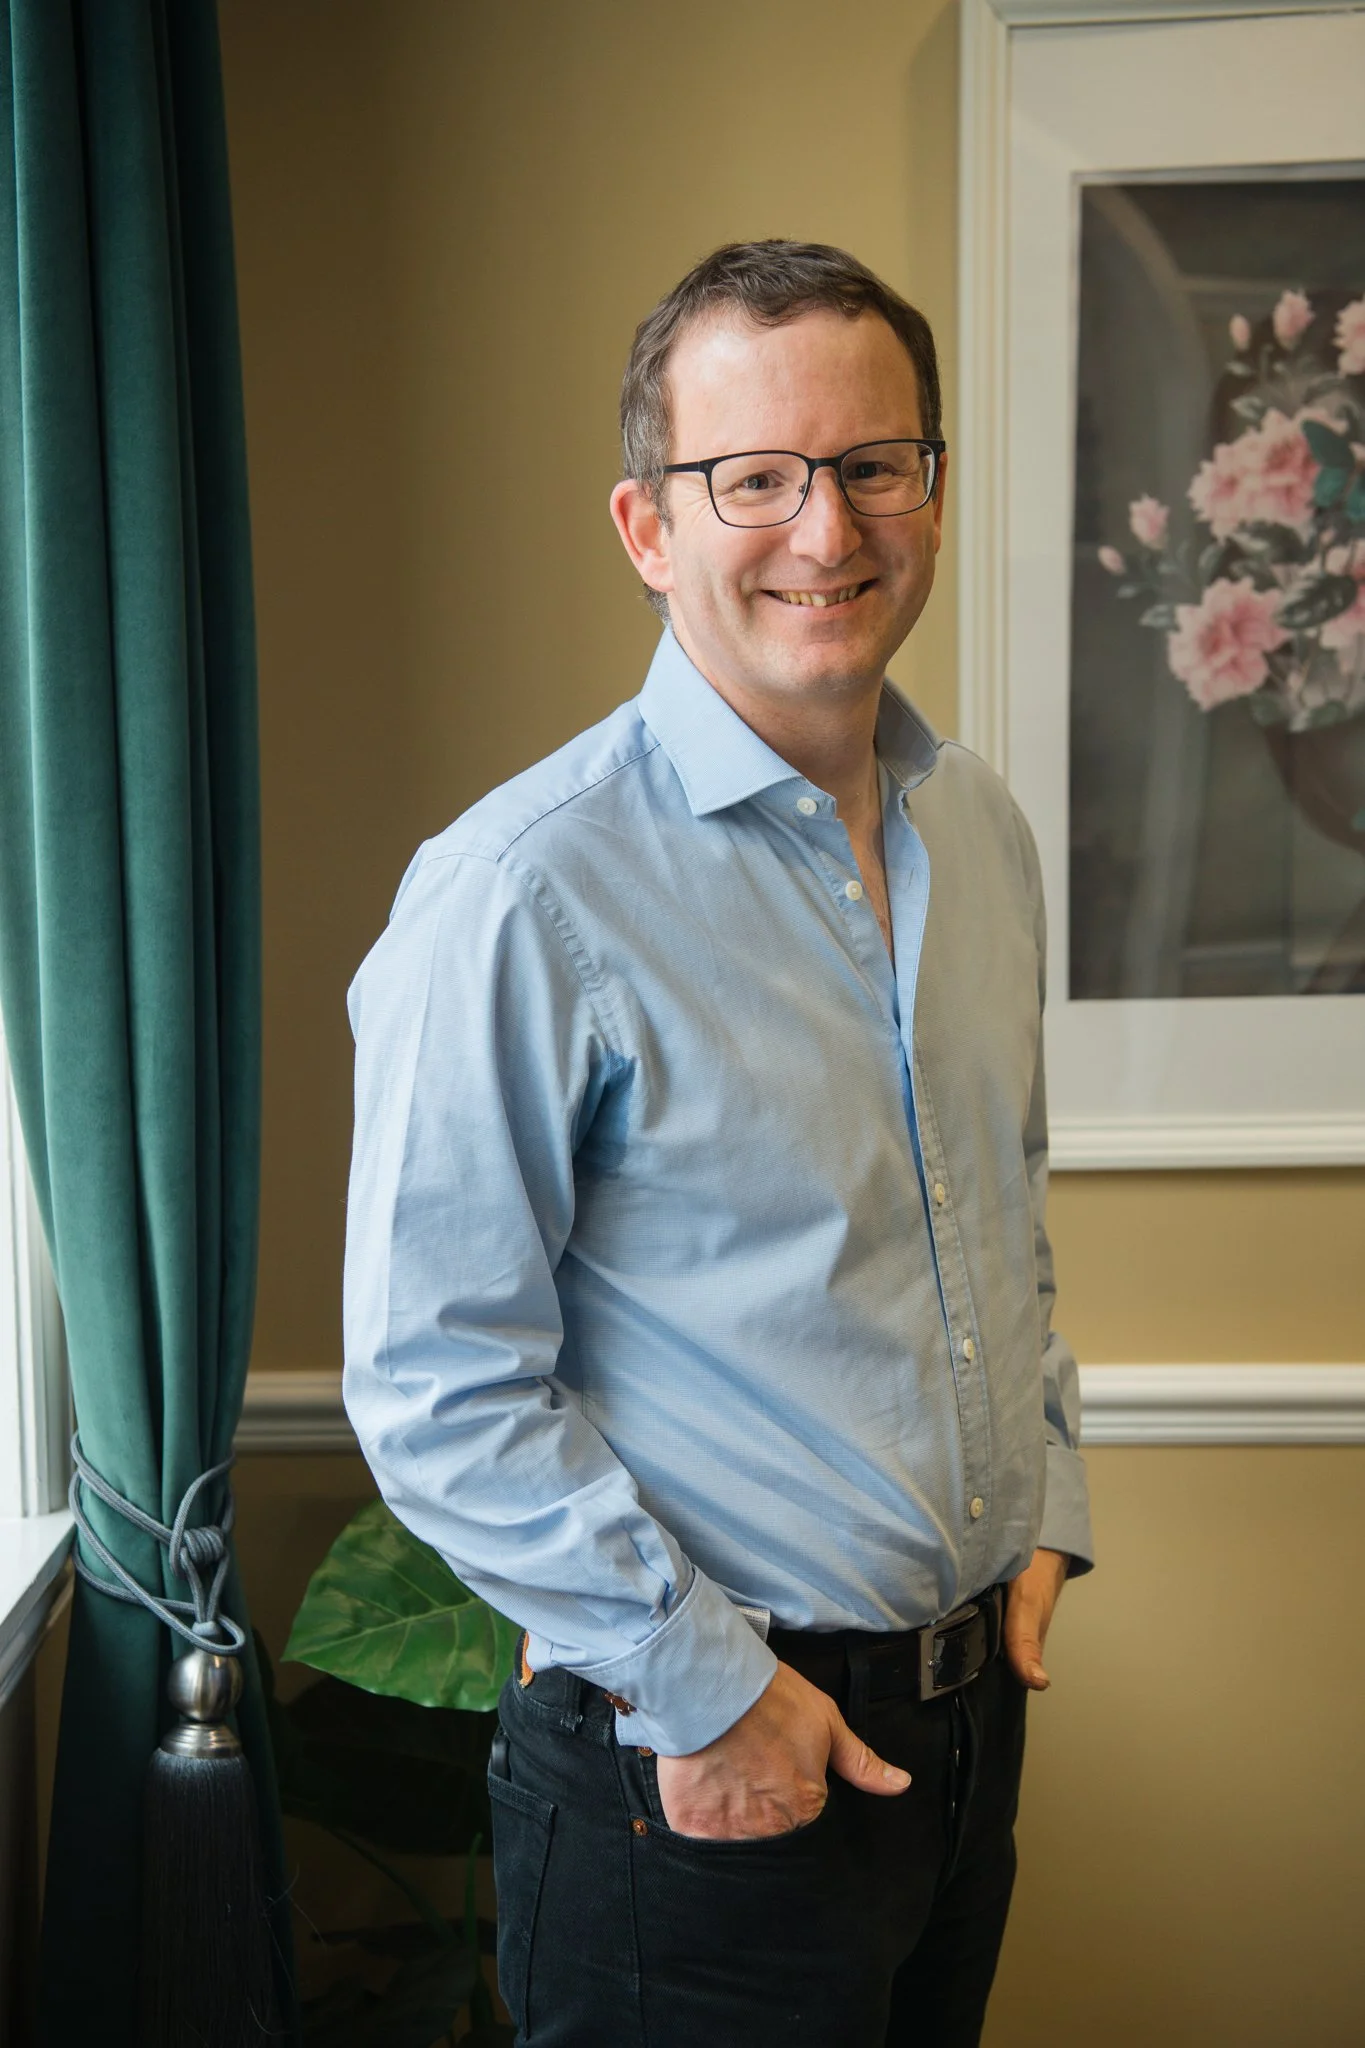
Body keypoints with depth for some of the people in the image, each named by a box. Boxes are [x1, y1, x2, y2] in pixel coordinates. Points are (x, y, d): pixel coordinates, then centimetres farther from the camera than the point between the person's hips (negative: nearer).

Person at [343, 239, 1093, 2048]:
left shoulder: (982, 834, 5)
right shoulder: (524, 895, -20)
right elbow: (439, 1392, -19)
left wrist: (1047, 1506, 9)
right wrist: (704, 1690, -17)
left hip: (975, 1707, 7)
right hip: (695, 1765, -7)